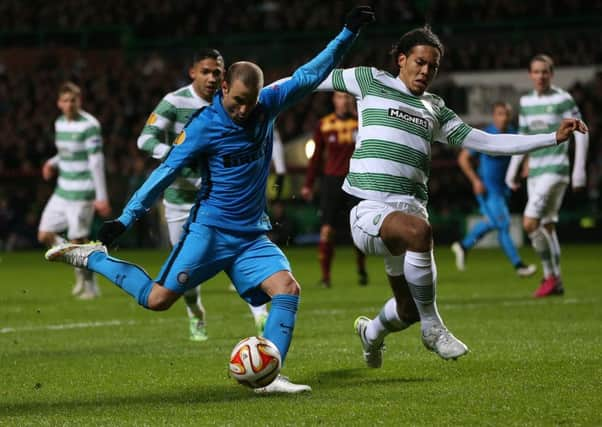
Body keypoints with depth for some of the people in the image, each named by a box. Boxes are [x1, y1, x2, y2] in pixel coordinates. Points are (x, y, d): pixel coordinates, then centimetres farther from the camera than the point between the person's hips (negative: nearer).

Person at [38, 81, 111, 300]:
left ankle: (90, 287, 13)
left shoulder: (89, 125, -14)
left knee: (77, 241, -5)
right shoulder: (60, 123, 9)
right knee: (45, 235, 4)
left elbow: (96, 161, -16)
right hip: (62, 191, 8)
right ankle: (81, 267, 23)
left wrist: (101, 197, -18)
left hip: (82, 194, -8)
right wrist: (52, 163, 3)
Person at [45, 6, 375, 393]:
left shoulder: (267, 105, 1)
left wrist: (348, 34, -2)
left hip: (252, 235, 5)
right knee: (157, 299, -9)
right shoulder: (204, 126, -13)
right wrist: (125, 220, -12)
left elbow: (311, 74, 5)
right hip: (210, 229, -5)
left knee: (288, 288, -17)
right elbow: (166, 173, -11)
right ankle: (92, 257, 13)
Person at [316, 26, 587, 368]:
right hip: (370, 210, -6)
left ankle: (372, 333, 43)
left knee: (409, 309, 5)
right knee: (419, 231, -38)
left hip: (411, 208, 6)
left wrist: (554, 138, 13)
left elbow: (487, 142, 18)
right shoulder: (372, 82, 8)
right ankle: (432, 329, -22)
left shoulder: (435, 110, 20)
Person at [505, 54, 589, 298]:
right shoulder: (526, 102, 12)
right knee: (547, 225, 9)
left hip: (555, 170, -7)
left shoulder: (563, 100, -7)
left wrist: (579, 171, -12)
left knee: (529, 223, -17)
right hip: (535, 172, 7)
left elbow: (581, 134, -7)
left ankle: (551, 275, -5)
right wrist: (512, 170, 19)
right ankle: (554, 282, 16)